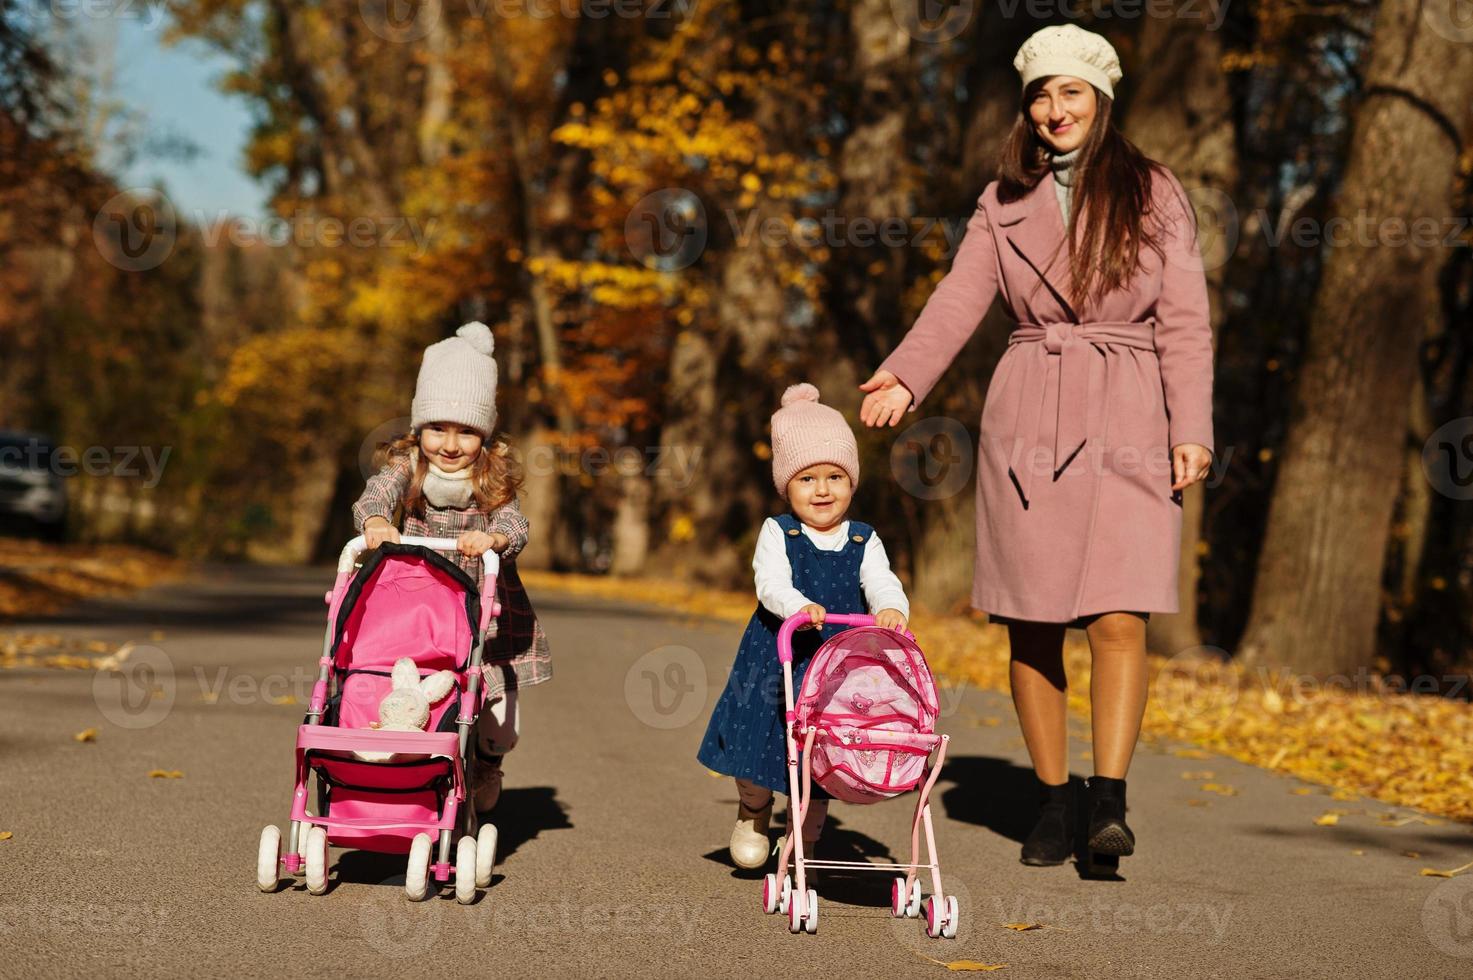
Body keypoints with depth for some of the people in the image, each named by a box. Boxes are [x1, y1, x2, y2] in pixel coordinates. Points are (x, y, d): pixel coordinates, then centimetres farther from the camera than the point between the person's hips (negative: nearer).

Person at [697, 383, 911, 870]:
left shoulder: (863, 542, 1)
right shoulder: (778, 534, -5)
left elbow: (883, 584, -12)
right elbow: (771, 583, -19)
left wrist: (892, 609, -36)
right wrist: (800, 607, -40)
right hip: (773, 662, -1)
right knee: (756, 742, 4)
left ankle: (802, 848, 27)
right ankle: (754, 811, 38)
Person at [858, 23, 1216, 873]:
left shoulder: (1155, 195, 6)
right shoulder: (1006, 203, 11)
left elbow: (1185, 322, 2)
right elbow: (961, 298, 2)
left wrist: (1192, 430, -6)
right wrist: (905, 376, -13)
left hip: (1126, 421, -2)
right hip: (1027, 421, 2)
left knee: (1118, 617, -14)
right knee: (1032, 626, 3)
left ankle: (1109, 804, -14)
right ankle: (1053, 801, 14)